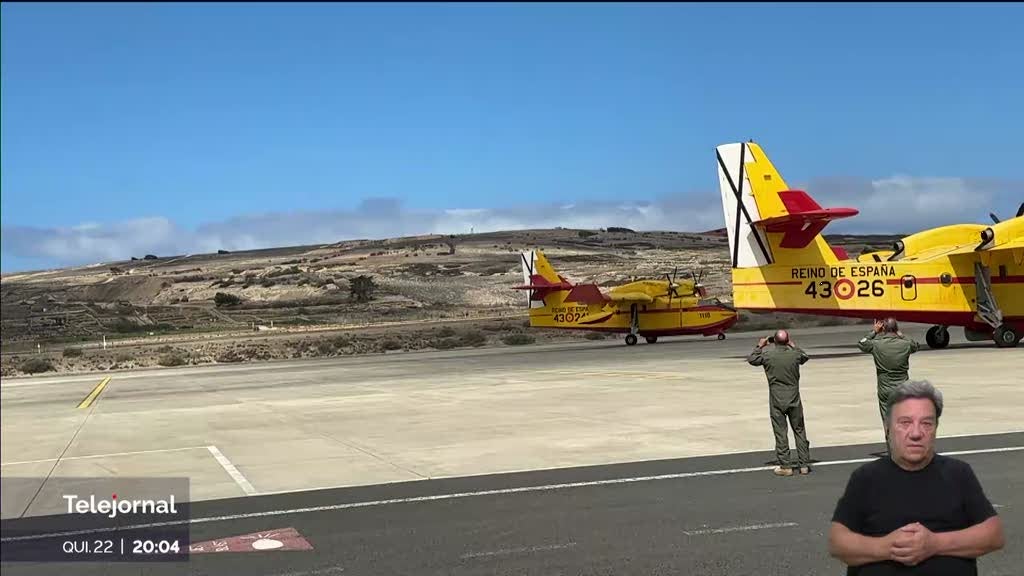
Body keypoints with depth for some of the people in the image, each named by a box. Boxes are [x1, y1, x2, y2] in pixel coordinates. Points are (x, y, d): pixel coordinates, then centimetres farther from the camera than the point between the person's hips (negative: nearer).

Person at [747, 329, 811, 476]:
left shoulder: (767, 354, -10)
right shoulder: (794, 354, -5)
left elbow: (751, 359, 7)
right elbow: (805, 357, 19)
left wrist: (759, 346, 20)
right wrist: (793, 346, 29)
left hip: (777, 400, -2)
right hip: (794, 399, 2)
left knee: (780, 433, 3)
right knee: (799, 431, 11)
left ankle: (785, 466, 4)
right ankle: (804, 464, 14)